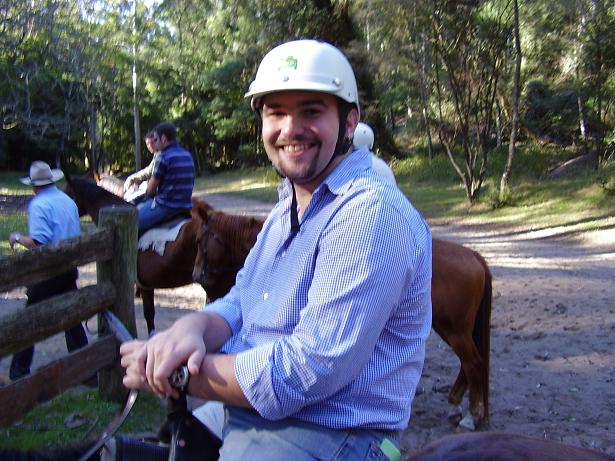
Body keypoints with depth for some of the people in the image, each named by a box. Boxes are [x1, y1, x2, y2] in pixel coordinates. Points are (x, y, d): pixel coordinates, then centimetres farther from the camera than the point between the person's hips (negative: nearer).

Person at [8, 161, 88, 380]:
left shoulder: (38, 205, -14)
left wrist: (17, 238, -6)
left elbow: (38, 241, -22)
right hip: (69, 268, 6)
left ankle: (19, 371, 13)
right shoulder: (69, 201, 9)